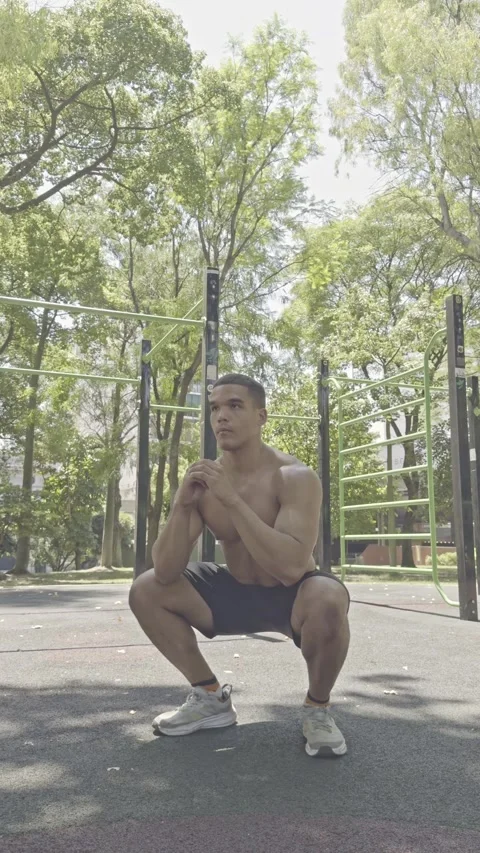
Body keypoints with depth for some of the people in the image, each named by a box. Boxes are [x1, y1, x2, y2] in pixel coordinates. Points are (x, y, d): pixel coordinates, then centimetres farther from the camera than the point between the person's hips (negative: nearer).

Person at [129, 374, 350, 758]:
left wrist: (231, 499, -39)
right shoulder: (203, 480, -9)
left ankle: (317, 709, -7)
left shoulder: (295, 477, -23)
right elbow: (166, 573, -14)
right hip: (237, 591, 5)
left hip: (291, 594, -5)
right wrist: (182, 506, -30)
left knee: (326, 601, -39)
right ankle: (212, 697, 8)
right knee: (146, 590, -7)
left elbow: (291, 567, -38)